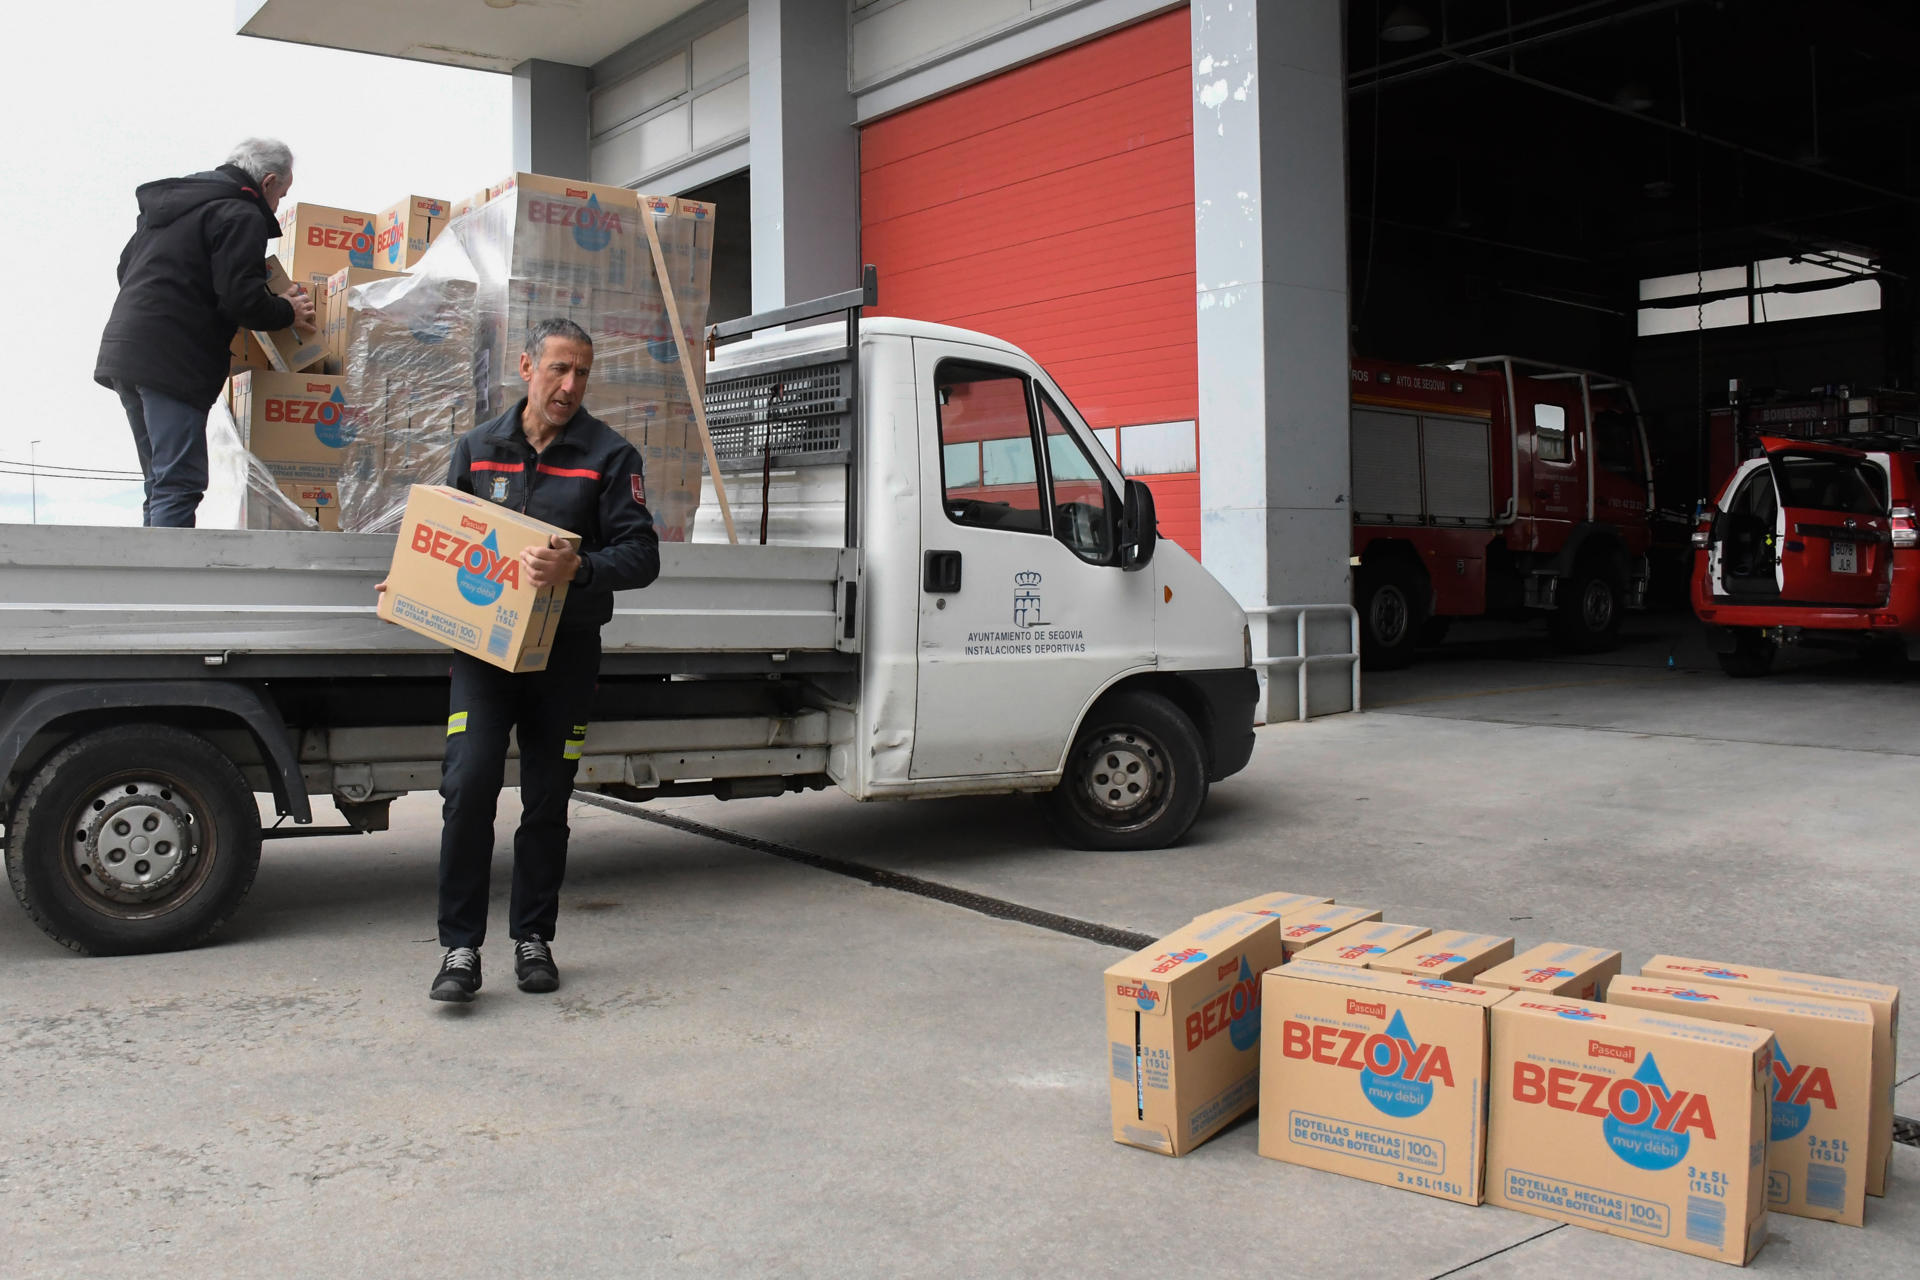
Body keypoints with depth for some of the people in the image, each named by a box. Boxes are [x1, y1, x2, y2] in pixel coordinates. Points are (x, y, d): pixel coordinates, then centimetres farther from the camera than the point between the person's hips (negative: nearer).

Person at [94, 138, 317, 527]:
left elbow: (126, 268, 30)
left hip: (121, 350, 9)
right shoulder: (240, 215, -6)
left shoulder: (168, 200, 23)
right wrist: (287, 313, 3)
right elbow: (241, 298, -16)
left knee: (160, 480, 14)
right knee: (179, 482, -11)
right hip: (171, 361, -9)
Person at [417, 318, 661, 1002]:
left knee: (547, 800, 7)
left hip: (565, 650, -1)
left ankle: (533, 938, 22)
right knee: (468, 785, -12)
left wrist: (577, 568, -25)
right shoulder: (477, 448, 10)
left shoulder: (610, 455, 0)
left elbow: (641, 554, -8)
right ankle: (460, 947, -4)